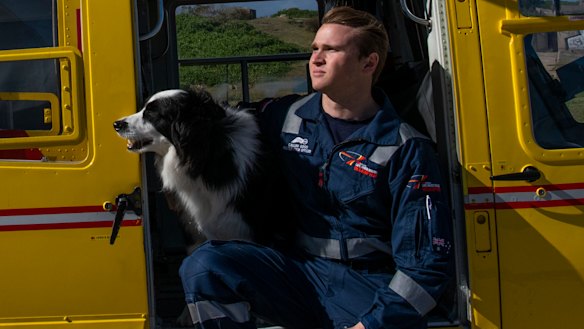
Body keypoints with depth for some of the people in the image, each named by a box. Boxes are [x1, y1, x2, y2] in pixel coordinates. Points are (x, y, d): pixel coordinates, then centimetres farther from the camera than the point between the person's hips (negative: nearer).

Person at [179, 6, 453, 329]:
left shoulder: (406, 149, -6)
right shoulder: (282, 117, 5)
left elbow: (425, 264, -8)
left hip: (371, 287, -3)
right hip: (300, 272, 3)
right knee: (204, 266, -21)